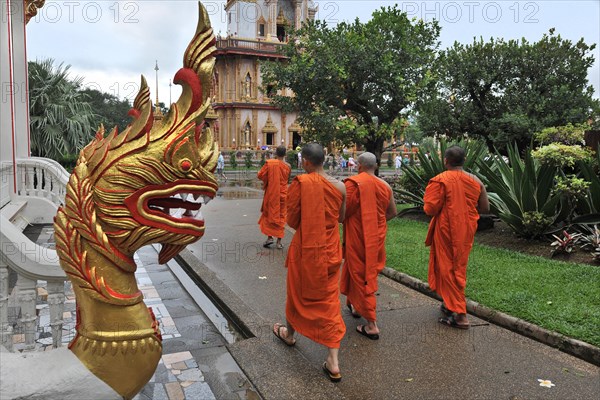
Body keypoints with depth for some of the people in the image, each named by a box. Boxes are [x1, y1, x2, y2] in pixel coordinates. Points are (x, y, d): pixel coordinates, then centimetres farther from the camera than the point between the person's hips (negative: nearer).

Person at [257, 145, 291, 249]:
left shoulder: (269, 163, -12)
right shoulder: (287, 166, -5)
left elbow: (260, 175, -9)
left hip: (271, 194, -2)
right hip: (283, 194, 2)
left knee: (269, 214, 14)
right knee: (281, 216, 10)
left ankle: (269, 237, 6)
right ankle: (279, 241, 9)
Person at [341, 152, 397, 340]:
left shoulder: (353, 184, -17)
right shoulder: (385, 186, 0)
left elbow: (343, 211, -19)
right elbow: (392, 212, 8)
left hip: (358, 238, -6)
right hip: (377, 238, 6)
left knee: (360, 276, 2)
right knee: (369, 272, 23)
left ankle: (371, 324, 3)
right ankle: (356, 306, 42)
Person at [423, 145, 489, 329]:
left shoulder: (440, 180, -16)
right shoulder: (475, 181, 0)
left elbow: (430, 209, -18)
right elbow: (485, 208, 4)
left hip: (446, 231, -5)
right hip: (466, 231, 5)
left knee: (447, 269, 4)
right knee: (459, 267, 19)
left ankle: (460, 314, 4)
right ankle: (452, 304, 32)